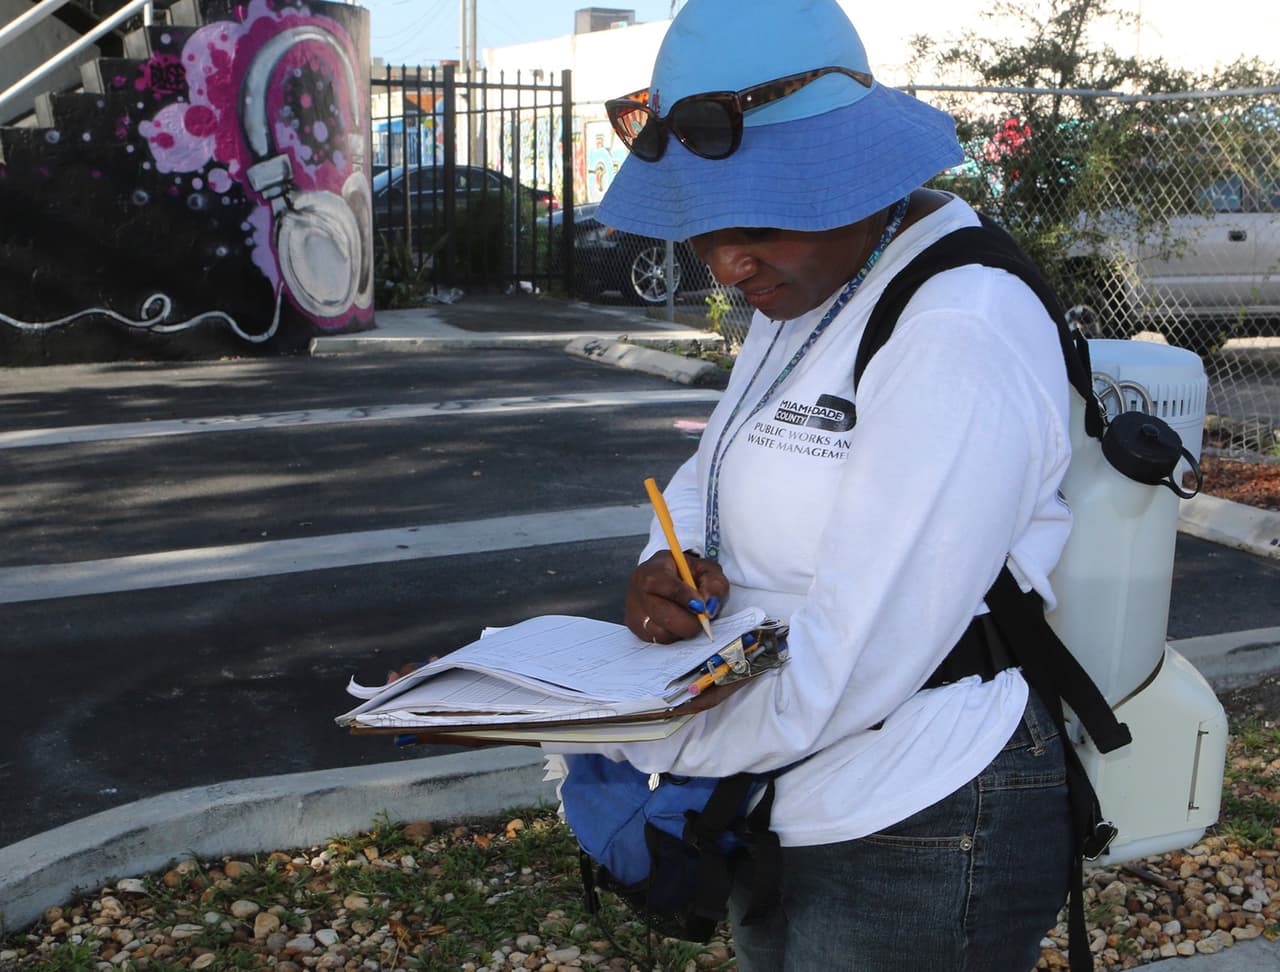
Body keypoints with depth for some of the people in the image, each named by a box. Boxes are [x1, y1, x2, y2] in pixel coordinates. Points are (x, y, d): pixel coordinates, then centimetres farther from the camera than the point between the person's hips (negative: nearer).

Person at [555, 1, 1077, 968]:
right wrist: (667, 565, -12)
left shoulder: (960, 336, -26)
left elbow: (845, 670, -28)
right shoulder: (801, 290, 5)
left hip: (915, 845, -8)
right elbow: (707, 479, 11)